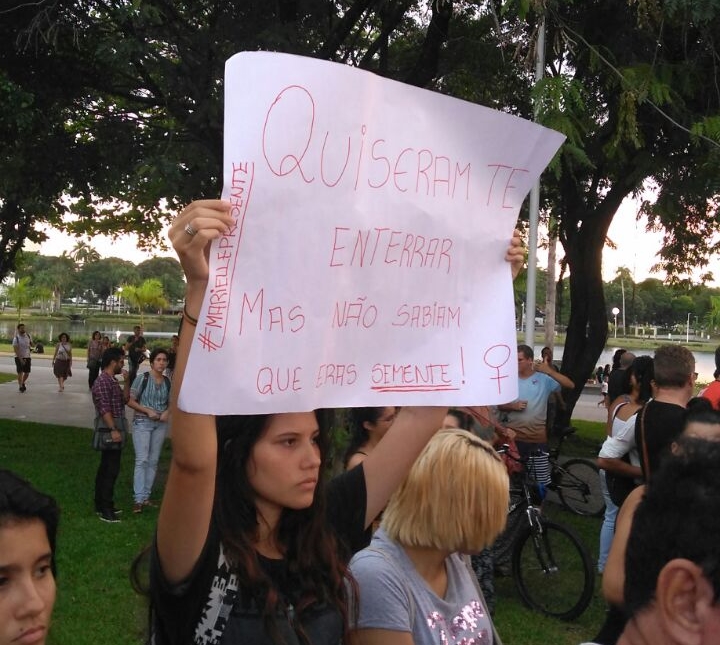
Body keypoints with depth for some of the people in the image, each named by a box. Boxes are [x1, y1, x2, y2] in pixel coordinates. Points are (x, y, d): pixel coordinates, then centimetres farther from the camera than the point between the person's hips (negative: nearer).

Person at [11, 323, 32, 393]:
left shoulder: (28, 336, 4)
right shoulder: (16, 338, -11)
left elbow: (32, 345, 16)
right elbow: (15, 349, -16)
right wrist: (20, 359, -23)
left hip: (27, 357, 4)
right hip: (19, 357, -4)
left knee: (27, 373, 9)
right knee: (20, 372, -5)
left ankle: (23, 383, 33)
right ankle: (20, 386, 4)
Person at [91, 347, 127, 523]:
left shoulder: (113, 380, 16)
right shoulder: (102, 381, -15)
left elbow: (123, 400, 21)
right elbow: (104, 408, -23)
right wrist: (113, 429, -26)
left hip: (115, 428, 10)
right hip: (110, 429, -10)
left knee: (106, 468, 15)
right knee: (110, 470, -8)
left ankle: (102, 505, 24)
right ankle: (105, 509, -5)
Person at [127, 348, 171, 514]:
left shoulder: (167, 382, 5)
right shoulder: (142, 379, -7)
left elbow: (171, 403, 15)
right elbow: (130, 401, -8)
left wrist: (167, 412, -7)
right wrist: (148, 411, -18)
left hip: (160, 424, 5)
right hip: (142, 422, -5)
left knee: (153, 461, 8)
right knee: (142, 460, -9)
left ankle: (146, 496, 17)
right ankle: (139, 499, -8)